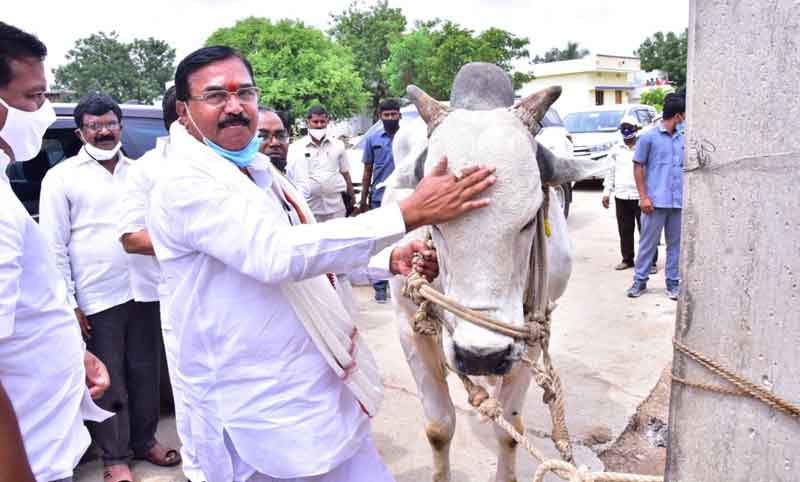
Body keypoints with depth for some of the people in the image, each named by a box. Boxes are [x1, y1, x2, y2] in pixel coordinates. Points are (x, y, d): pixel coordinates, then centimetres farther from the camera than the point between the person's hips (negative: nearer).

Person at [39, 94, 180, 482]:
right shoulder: (61, 177, -3)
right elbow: (54, 246, -4)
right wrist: (68, 303, -8)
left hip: (142, 291, 4)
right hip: (97, 300, -4)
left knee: (145, 372, 14)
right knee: (108, 382, 6)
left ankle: (144, 441, 32)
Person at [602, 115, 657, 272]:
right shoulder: (616, 149, 12)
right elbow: (611, 172, 16)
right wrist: (607, 192, 9)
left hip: (641, 196, -4)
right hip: (621, 196, 4)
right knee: (624, 231, 11)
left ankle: (651, 261, 5)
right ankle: (627, 259, 22)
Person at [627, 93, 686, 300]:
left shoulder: (683, 138, 10)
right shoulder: (649, 137, -4)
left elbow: (689, 166, 18)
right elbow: (638, 167, -3)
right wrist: (643, 197, -10)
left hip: (679, 201, 5)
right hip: (656, 201, -4)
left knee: (675, 244, 9)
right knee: (648, 242, 3)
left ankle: (673, 281, 19)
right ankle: (640, 280, 13)